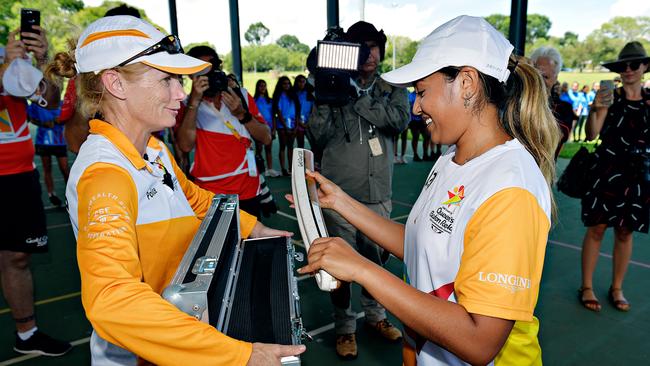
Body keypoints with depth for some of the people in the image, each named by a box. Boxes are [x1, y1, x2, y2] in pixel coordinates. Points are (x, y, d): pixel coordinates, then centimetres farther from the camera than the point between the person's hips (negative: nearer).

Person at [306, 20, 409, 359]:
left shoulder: (392, 89, 6)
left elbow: (400, 119, -15)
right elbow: (317, 138, -6)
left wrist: (356, 98, -19)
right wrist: (324, 99, -19)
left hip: (377, 195, 2)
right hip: (338, 195, -1)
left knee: (374, 258, 15)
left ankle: (375, 314, 37)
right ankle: (344, 325, 25)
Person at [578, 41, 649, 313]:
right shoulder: (611, 96, -3)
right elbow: (591, 135, -15)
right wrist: (595, 110, -29)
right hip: (607, 170, -3)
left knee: (625, 232, 10)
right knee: (597, 228, -1)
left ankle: (617, 288, 23)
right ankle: (587, 287, 10)